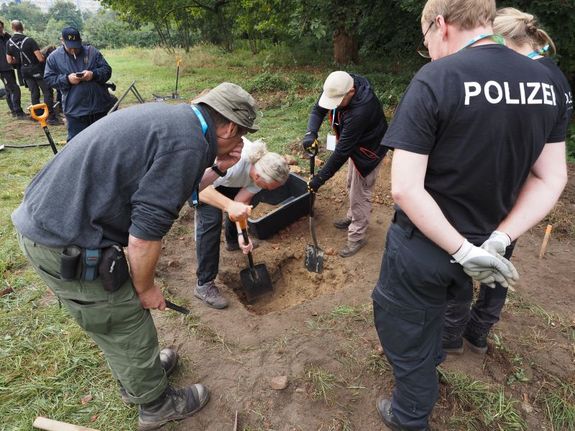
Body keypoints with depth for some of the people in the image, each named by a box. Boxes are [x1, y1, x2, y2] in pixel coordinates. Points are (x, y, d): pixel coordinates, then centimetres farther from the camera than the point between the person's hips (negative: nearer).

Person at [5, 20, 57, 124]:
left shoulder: (9, 43, 1)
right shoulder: (29, 40, -17)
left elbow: (10, 61, 6)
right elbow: (40, 58, -20)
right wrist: (44, 58, 2)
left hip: (24, 71, 6)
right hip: (36, 69, -6)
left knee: (34, 93, 13)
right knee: (46, 91, -2)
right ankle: (51, 117, -8)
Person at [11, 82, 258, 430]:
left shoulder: (172, 116, 8)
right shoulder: (189, 144, -21)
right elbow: (146, 230, -23)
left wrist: (217, 167, 12)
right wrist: (145, 287, -7)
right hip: (67, 245, -9)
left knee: (120, 321, 27)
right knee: (127, 328, 11)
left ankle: (139, 374, 51)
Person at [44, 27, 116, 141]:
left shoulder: (92, 51, 5)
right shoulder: (54, 57, 3)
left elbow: (107, 70, 3)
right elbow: (48, 79, 2)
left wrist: (93, 74, -16)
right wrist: (66, 79, -16)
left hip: (101, 106, 1)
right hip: (75, 110, -1)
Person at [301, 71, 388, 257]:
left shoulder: (360, 111, -42)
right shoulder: (339, 87, -19)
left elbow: (342, 150, -37)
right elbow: (318, 109, -9)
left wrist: (321, 177, -31)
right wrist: (311, 133, -30)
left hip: (369, 150, -9)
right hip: (355, 144, 9)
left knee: (359, 193, 0)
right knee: (352, 185, 24)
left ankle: (357, 237, 17)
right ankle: (352, 218, 46)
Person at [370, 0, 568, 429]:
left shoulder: (435, 80, -21)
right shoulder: (546, 82, 0)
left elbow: (405, 189, -26)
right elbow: (552, 178, 0)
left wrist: (462, 251, -19)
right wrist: (499, 239, -8)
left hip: (424, 245, -6)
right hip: (483, 245, 6)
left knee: (407, 335, 18)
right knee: (432, 310, 33)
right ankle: (431, 359, 60)